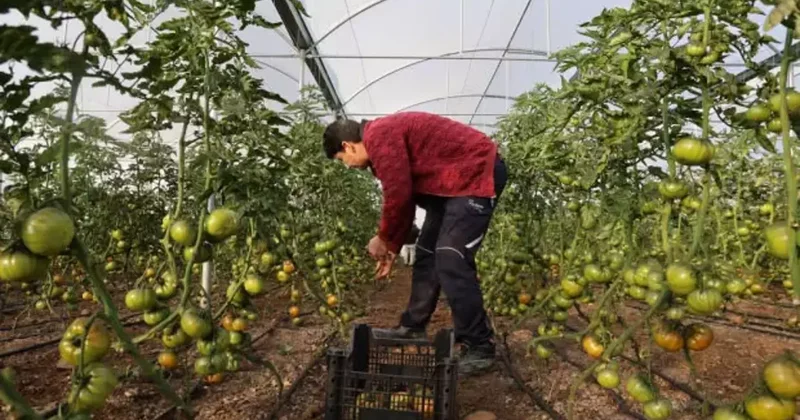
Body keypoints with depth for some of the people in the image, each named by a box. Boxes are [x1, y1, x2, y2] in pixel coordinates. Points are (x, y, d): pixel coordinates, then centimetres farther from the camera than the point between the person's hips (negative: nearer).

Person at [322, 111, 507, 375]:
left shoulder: (379, 137, -17)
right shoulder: (384, 137, 15)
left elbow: (398, 196, -20)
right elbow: (405, 199, 18)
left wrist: (383, 239, -3)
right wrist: (394, 247, 19)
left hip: (476, 174, -11)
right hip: (452, 181, 11)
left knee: (451, 262, -14)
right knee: (427, 254, 12)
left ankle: (479, 347, -3)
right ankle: (412, 328, 24)